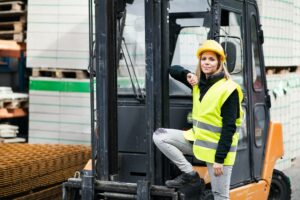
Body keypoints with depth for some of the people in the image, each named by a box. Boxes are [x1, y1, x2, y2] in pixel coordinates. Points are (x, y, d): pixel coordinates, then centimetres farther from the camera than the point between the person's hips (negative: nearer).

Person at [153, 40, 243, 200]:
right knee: (159, 136, -2)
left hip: (217, 146, -7)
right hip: (197, 139, 7)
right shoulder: (199, 82, 5)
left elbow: (229, 127, -18)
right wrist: (188, 75, -4)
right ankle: (189, 173, 0)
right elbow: (173, 70, 18)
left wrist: (219, 158, -21)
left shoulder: (228, 89, -16)